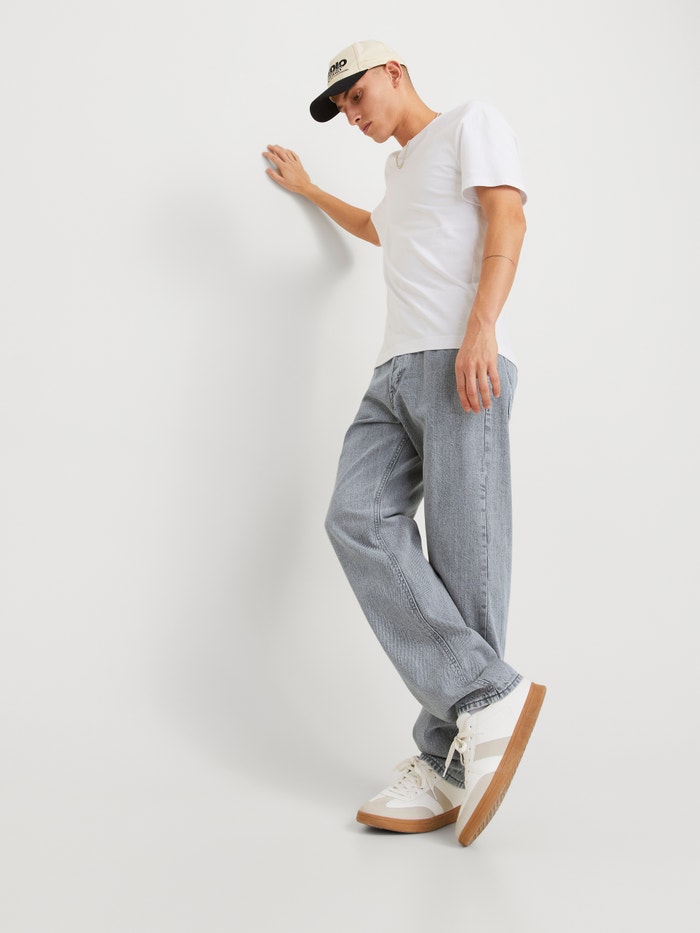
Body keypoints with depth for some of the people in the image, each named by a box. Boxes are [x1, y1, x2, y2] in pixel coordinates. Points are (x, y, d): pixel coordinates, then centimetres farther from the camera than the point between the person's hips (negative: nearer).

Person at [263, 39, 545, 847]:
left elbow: (507, 220, -5)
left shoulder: (470, 124, 12)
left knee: (464, 557, -13)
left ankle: (450, 765, -12)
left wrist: (481, 326, -21)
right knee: (358, 519, -16)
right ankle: (488, 699, -22)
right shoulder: (401, 173, 36)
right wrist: (306, 188, 68)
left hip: (459, 365, -7)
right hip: (397, 371, 7)